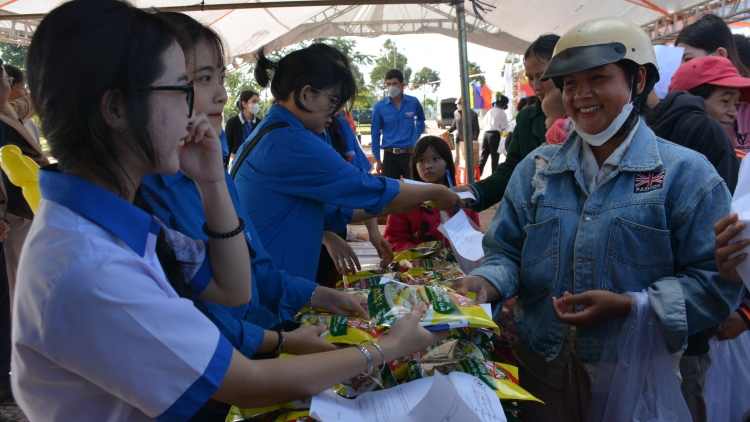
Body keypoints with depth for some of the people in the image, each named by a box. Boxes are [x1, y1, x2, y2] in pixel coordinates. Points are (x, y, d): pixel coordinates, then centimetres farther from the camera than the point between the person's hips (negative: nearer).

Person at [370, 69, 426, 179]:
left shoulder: (413, 102, 0)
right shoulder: (379, 107, -3)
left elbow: (420, 120, 23)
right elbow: (375, 133, 2)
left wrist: (416, 136, 10)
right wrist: (377, 159, 1)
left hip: (410, 154, 1)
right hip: (390, 156, -1)